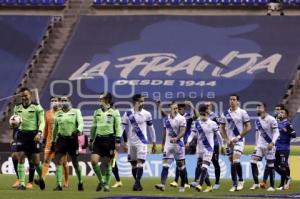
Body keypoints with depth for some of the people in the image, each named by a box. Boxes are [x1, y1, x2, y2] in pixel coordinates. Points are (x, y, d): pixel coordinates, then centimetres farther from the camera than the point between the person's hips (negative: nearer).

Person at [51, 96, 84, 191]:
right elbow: (55, 128, 19)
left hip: (72, 139, -3)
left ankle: (80, 182, 25)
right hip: (61, 139, 3)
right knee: (58, 161, -9)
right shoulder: (58, 114, 13)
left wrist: (78, 130, -31)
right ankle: (59, 184, -8)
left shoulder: (76, 112, 3)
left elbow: (80, 123, -10)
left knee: (75, 163, 5)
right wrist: (53, 141, 19)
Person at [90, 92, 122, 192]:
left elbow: (118, 127, -3)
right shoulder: (97, 112, 12)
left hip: (109, 139, -4)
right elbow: (94, 127, 18)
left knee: (107, 164, 1)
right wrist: (91, 140, 16)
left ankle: (106, 185, 13)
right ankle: (101, 180, 9)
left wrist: (118, 141, -10)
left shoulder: (114, 112, -2)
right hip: (99, 139, 4)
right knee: (94, 161, -10)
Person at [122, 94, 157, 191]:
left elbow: (151, 129, 8)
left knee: (140, 162, -13)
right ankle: (137, 184, 20)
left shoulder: (147, 114, 0)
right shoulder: (128, 114, 0)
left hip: (142, 142, -2)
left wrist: (154, 143, 9)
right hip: (131, 142, 2)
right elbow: (122, 128, 2)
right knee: (133, 164, 7)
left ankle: (137, 183, -16)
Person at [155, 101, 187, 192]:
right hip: (168, 145, 3)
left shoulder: (181, 119, -8)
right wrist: (163, 144, 20)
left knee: (181, 166, 7)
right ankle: (162, 184, -19)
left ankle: (182, 186, 18)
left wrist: (176, 138, -35)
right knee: (165, 165, -10)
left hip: (179, 144, -3)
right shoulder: (166, 119, 7)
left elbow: (183, 132, -17)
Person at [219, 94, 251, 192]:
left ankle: (241, 180, -1)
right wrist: (227, 140, -1)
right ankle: (234, 184, 13)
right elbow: (222, 129, 13)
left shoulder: (242, 113, -4)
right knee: (232, 163, 7)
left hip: (239, 140, -4)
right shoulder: (225, 114, 7)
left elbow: (248, 127, -5)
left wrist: (238, 137, -11)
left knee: (236, 161, -19)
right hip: (229, 141, 4)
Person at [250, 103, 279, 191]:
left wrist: (272, 143, -26)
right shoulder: (257, 120, 9)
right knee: (253, 161, -9)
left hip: (269, 146, -6)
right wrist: (256, 144, 20)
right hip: (260, 145, 6)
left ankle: (272, 186, 9)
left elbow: (276, 132, -14)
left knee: (270, 165, 0)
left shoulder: (271, 120, -13)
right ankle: (256, 183, -4)